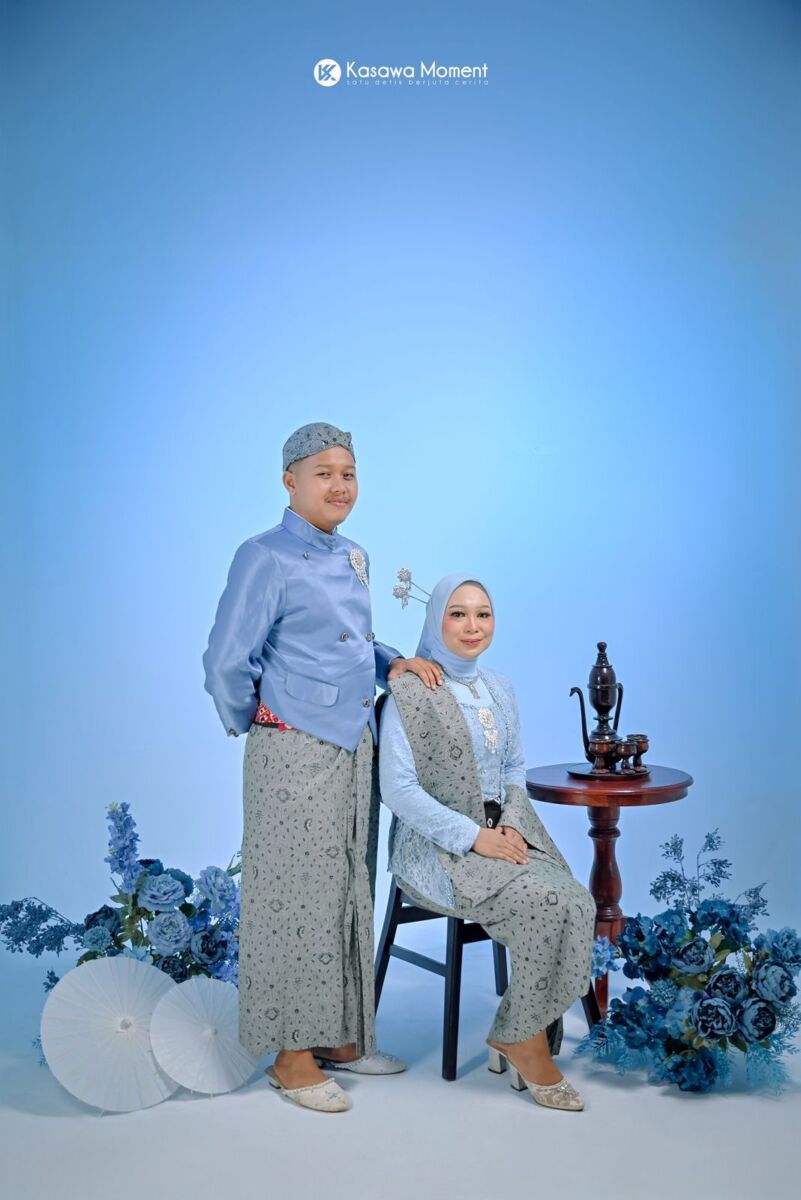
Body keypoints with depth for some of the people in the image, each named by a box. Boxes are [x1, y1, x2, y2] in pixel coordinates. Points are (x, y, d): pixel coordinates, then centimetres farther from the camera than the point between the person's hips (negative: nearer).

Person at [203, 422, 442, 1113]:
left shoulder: (355, 559, 13)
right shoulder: (267, 558, -11)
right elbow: (227, 663, -12)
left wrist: (392, 662, 6)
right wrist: (256, 728, 0)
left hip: (356, 751, 8)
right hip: (294, 754, -8)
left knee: (351, 894, 14)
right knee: (297, 897, 0)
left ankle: (340, 1037, 28)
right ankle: (292, 1056, 14)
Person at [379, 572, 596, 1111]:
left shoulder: (500, 688, 13)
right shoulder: (410, 691, -9)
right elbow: (398, 789, -13)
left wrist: (512, 825, -3)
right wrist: (473, 836, -18)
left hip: (504, 833, 6)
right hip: (437, 846, -6)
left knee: (577, 903, -20)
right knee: (546, 904, -26)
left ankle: (516, 1037, -2)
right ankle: (524, 1039, -4)